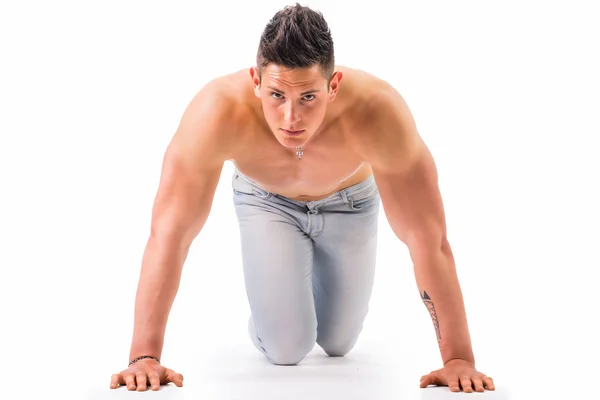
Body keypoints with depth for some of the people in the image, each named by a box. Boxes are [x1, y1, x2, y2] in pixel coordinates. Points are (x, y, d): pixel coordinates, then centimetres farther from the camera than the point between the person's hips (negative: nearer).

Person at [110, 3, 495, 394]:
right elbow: (170, 233, -38)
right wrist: (144, 357, -40)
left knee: (337, 343, 12)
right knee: (286, 349, -7)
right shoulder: (218, 111, -43)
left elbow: (429, 239, -38)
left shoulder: (379, 112, -43)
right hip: (265, 202, 0)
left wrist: (459, 359, -39)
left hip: (348, 202, 1)